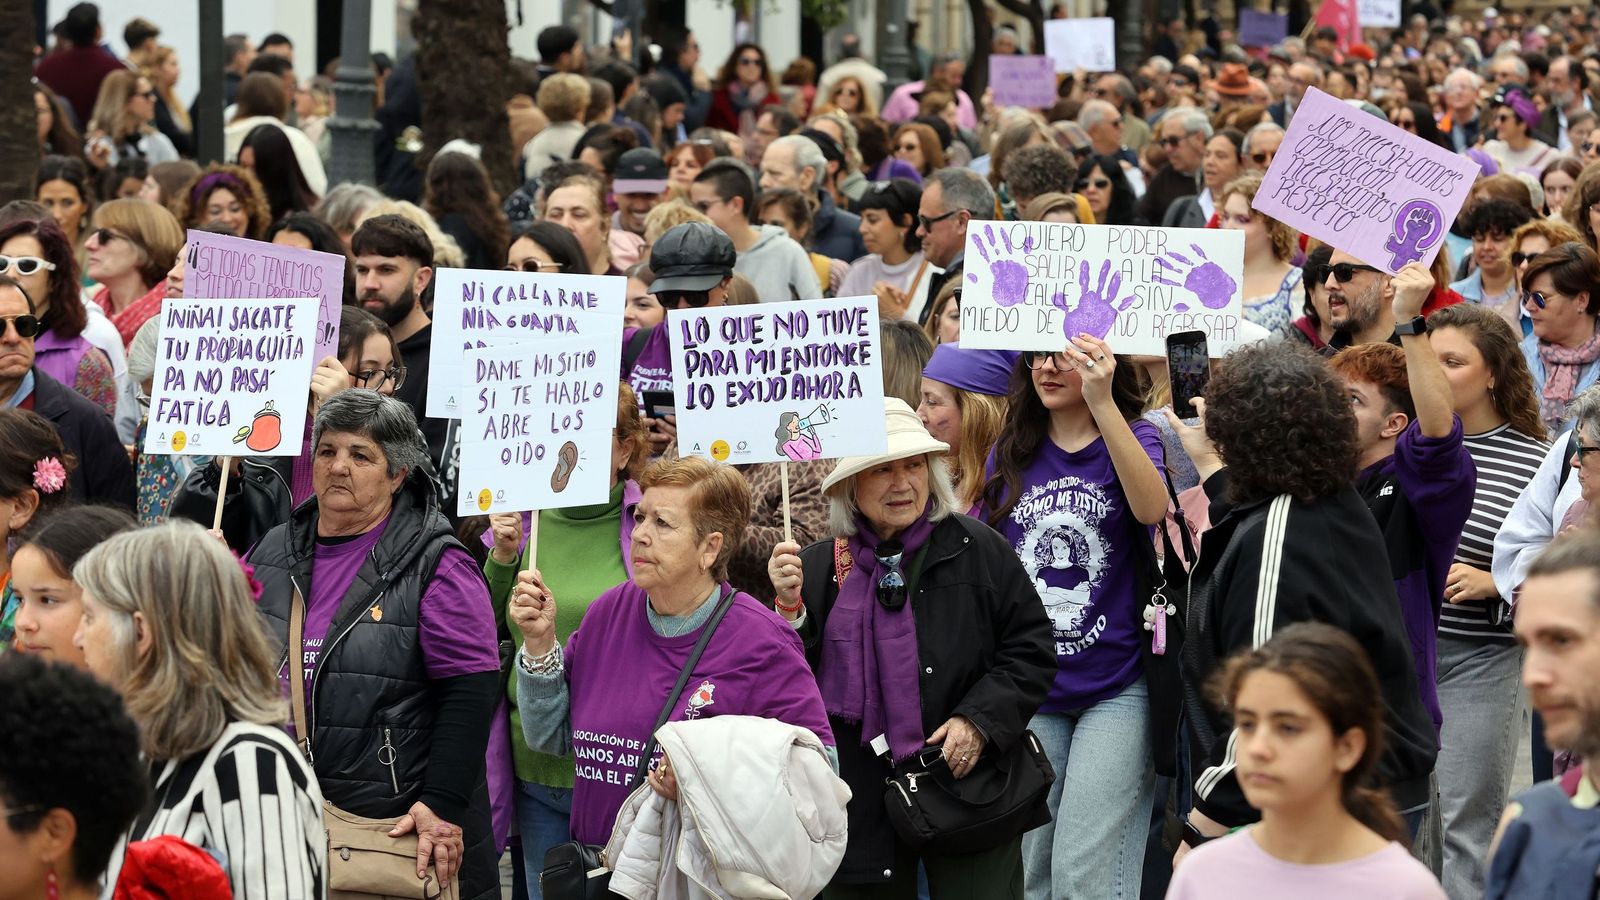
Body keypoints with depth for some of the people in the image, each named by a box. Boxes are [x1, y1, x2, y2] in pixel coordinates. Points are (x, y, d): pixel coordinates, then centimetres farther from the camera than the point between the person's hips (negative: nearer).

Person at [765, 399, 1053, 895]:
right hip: (861, 805, 2)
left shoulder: (977, 550, -1)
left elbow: (1030, 649, 0)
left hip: (966, 781, -1)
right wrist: (790, 607, -15)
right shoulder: (818, 567, 3)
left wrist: (979, 720, -12)